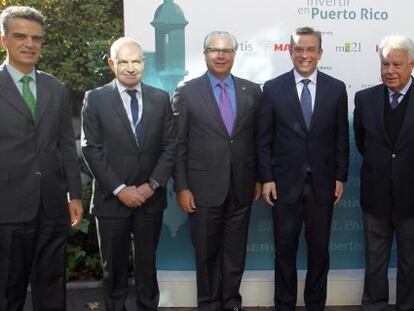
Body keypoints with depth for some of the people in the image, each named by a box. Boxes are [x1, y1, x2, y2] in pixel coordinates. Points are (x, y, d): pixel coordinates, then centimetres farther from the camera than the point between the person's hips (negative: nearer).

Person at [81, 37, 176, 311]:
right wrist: (119, 189, -12)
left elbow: (170, 146, 2)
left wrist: (152, 185, -8)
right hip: (112, 198, -1)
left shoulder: (161, 98, 4)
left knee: (148, 262, 13)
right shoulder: (95, 99, -2)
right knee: (114, 266, 11)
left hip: (151, 197, 2)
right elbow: (91, 149, -6)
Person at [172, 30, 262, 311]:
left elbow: (258, 139, 9)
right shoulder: (187, 93, -2)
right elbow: (178, 145, -3)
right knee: (207, 253, 10)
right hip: (204, 188, -2)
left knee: (235, 251, 12)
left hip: (241, 188, 2)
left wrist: (259, 178, 7)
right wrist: (181, 188, -7)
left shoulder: (252, 91, 5)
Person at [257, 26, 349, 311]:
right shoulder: (273, 88, -1)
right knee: (285, 249, 9)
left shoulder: (336, 88, 2)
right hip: (286, 182, -1)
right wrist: (266, 178, -4)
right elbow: (264, 139, 0)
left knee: (319, 249, 11)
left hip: (322, 183, 1)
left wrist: (341, 178, 2)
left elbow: (341, 138, 5)